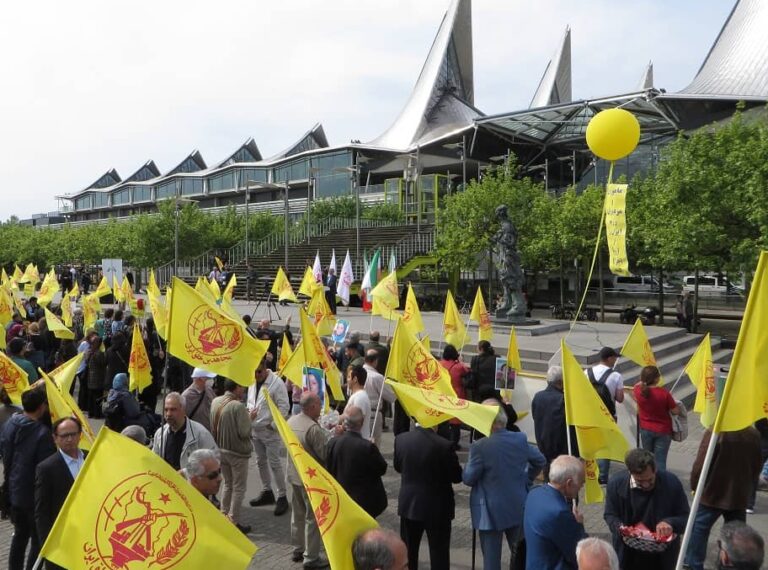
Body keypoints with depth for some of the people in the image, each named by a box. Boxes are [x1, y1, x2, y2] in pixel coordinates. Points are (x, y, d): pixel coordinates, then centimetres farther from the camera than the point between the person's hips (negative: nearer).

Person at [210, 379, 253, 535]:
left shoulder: (215, 402, -2)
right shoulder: (238, 406, -24)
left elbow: (212, 426, 8)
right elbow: (244, 432, -23)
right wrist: (249, 417, -8)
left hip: (220, 450, 7)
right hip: (237, 453, -7)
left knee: (228, 484, 23)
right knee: (239, 488, 6)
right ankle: (233, 522, 10)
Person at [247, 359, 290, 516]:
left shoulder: (276, 382, -17)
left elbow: (283, 407, -17)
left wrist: (273, 425, -18)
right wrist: (248, 414, 4)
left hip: (270, 430, -7)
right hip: (255, 430, 7)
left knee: (275, 464, -3)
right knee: (261, 462, 17)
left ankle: (282, 497, 7)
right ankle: (267, 492, 32)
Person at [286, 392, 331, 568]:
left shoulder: (291, 421, -1)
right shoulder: (314, 428, -26)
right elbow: (326, 454, -23)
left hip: (294, 475, 8)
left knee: (298, 514, 21)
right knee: (313, 517, 5)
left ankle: (297, 550, 34)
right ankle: (311, 557, 14)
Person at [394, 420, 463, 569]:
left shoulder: (401, 439, -10)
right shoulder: (444, 445, -22)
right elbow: (457, 477, -11)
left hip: (409, 504, 4)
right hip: (437, 507, -4)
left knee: (408, 552, 19)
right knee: (439, 554, 10)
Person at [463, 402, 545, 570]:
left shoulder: (480, 446, -22)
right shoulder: (520, 439, -5)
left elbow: (468, 479, -13)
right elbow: (540, 461, 9)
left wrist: (468, 465, 6)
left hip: (492, 511, -5)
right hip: (518, 507, 5)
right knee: (521, 553, 21)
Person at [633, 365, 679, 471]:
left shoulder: (638, 389, -12)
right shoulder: (664, 393, -22)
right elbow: (675, 411, -11)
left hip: (645, 430, 4)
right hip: (663, 431, -3)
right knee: (660, 460, 0)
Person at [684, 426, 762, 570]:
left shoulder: (715, 432, -21)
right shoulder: (754, 434, -2)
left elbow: (700, 465, -19)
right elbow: (757, 466, 8)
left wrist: (694, 486, -2)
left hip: (712, 494, -5)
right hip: (740, 495, 5)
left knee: (698, 530, 9)